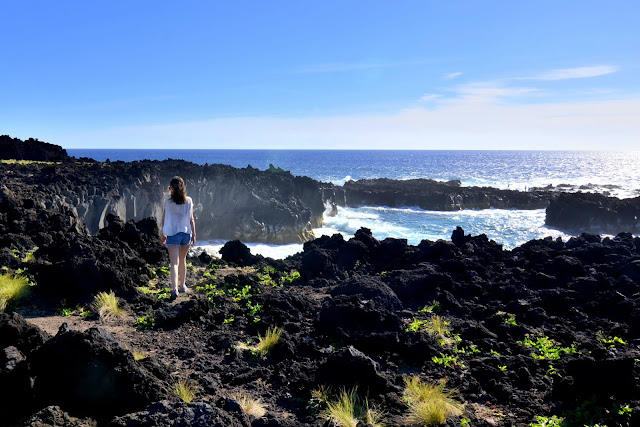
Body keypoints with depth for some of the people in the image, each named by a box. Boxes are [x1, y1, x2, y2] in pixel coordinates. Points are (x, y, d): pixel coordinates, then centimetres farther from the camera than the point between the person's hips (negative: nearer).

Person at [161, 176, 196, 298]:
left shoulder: (168, 201, -5)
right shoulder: (189, 201, 0)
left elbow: (164, 218, 0)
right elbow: (191, 219, 2)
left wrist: (163, 234, 12)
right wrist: (193, 234, 9)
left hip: (172, 233, -3)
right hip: (186, 232, 3)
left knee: (174, 262, -5)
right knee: (182, 260, 20)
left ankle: (174, 288, -20)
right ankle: (182, 286, 30)